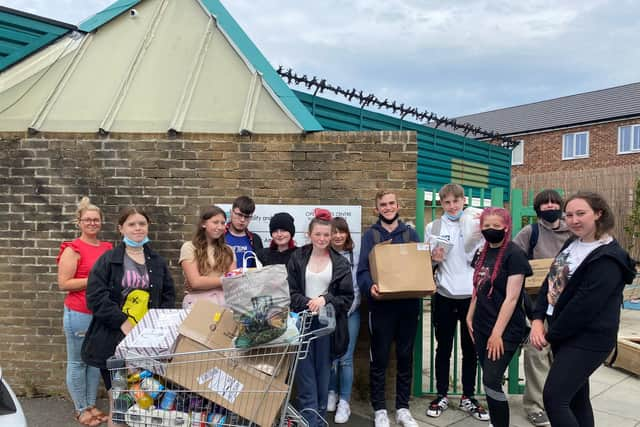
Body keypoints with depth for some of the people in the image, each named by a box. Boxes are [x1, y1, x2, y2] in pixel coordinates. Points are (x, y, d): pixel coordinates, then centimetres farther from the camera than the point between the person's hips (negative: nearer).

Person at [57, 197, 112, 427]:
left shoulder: (108, 248, 8)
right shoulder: (72, 249, -10)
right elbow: (64, 284, -15)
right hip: (79, 314, -6)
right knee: (77, 362, 7)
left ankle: (92, 405, 29)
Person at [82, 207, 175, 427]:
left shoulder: (158, 262, 11)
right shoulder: (108, 260, -1)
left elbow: (169, 296, 13)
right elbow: (96, 296, -9)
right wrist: (123, 322, -15)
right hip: (114, 341, -3)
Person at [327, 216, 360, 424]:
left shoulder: (355, 257, 2)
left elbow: (357, 288, 1)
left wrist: (345, 312, -6)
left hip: (349, 313, 0)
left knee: (346, 358, -2)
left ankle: (344, 402, 10)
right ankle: (332, 393, 26)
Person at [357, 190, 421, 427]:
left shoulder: (410, 233, 10)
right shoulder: (370, 235, 2)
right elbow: (363, 270, -7)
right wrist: (370, 286, -27)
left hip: (408, 304, 3)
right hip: (381, 304, -3)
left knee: (405, 356, 12)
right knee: (379, 358, 5)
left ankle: (403, 408, 26)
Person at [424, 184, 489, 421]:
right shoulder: (432, 227, 3)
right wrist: (434, 258, -12)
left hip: (471, 295, 0)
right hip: (444, 296, 0)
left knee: (470, 348, 10)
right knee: (443, 348, 10)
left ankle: (468, 397, 24)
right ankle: (441, 395, 23)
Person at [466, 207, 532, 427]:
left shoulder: (514, 254, -13)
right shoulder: (482, 253, 9)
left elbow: (511, 298, -17)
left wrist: (497, 333, -19)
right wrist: (470, 317, 14)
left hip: (506, 330, -7)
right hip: (482, 326, 7)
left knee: (491, 381, -8)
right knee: (490, 380, 12)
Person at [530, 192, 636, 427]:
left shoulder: (608, 259, -19)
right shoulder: (571, 244, 8)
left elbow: (584, 306, -22)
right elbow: (550, 282, 8)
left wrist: (551, 335, -13)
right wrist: (538, 319, -4)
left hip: (588, 340, -8)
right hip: (564, 336, 8)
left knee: (554, 398, -9)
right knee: (575, 397, 17)